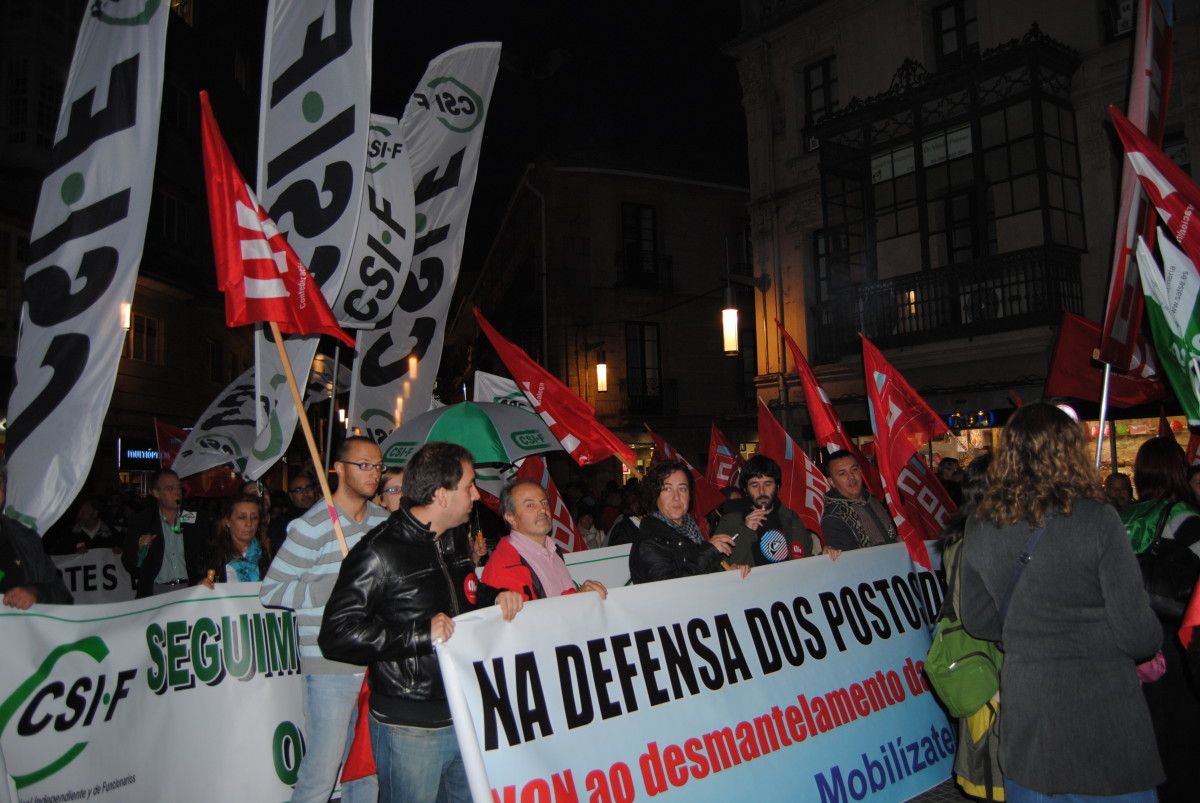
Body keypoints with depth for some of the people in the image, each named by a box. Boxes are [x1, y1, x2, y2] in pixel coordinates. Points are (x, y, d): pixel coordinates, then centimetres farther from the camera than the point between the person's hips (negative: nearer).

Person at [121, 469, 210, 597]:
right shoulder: (140, 523, 6)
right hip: (156, 591, 0)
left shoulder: (197, 521, 8)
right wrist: (141, 551, -11)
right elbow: (129, 565, 7)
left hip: (188, 590, 1)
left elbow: (206, 557, 12)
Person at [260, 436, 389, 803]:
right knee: (321, 773, 1)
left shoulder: (384, 520, 9)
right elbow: (270, 591, -13)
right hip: (331, 666, -6)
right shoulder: (310, 527, -11)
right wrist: (336, 586, -20)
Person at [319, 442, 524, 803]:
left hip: (464, 717, 8)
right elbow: (336, 635, -22)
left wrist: (496, 596, 4)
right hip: (410, 729, -7)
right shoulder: (380, 552, -17)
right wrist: (421, 632, -26)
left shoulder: (454, 540, 10)